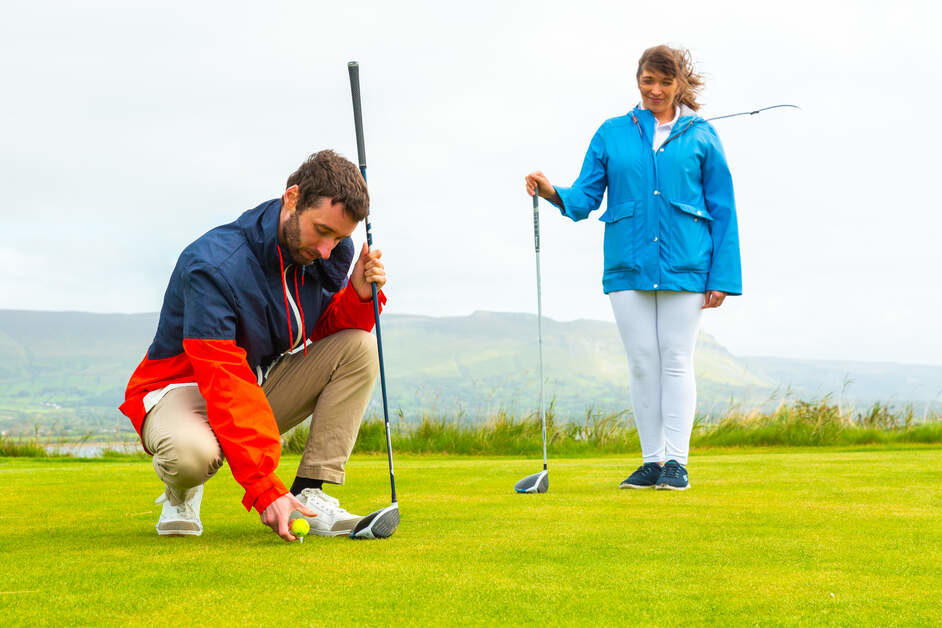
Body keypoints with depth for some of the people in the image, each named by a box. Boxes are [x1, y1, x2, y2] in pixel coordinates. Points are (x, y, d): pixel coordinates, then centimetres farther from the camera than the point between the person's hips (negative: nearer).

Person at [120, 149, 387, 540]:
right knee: (190, 451, -42)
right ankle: (181, 492, -1)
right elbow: (226, 385, -35)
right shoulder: (213, 264, -30)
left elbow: (326, 330, 4)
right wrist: (264, 490, -42)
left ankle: (309, 495, -15)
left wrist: (358, 295, -21)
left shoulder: (330, 253, -8)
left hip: (267, 384, 7)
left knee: (360, 346, -15)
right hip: (185, 387, -6)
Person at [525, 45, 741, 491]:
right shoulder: (611, 134, 10)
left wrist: (722, 277, -2)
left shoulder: (701, 136, 6)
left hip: (684, 266, -2)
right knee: (641, 362, 3)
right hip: (628, 266, 2)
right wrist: (553, 193, -16)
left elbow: (723, 210, 5)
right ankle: (651, 460, 11)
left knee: (676, 361, -1)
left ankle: (676, 461, 3)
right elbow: (585, 198, 7)